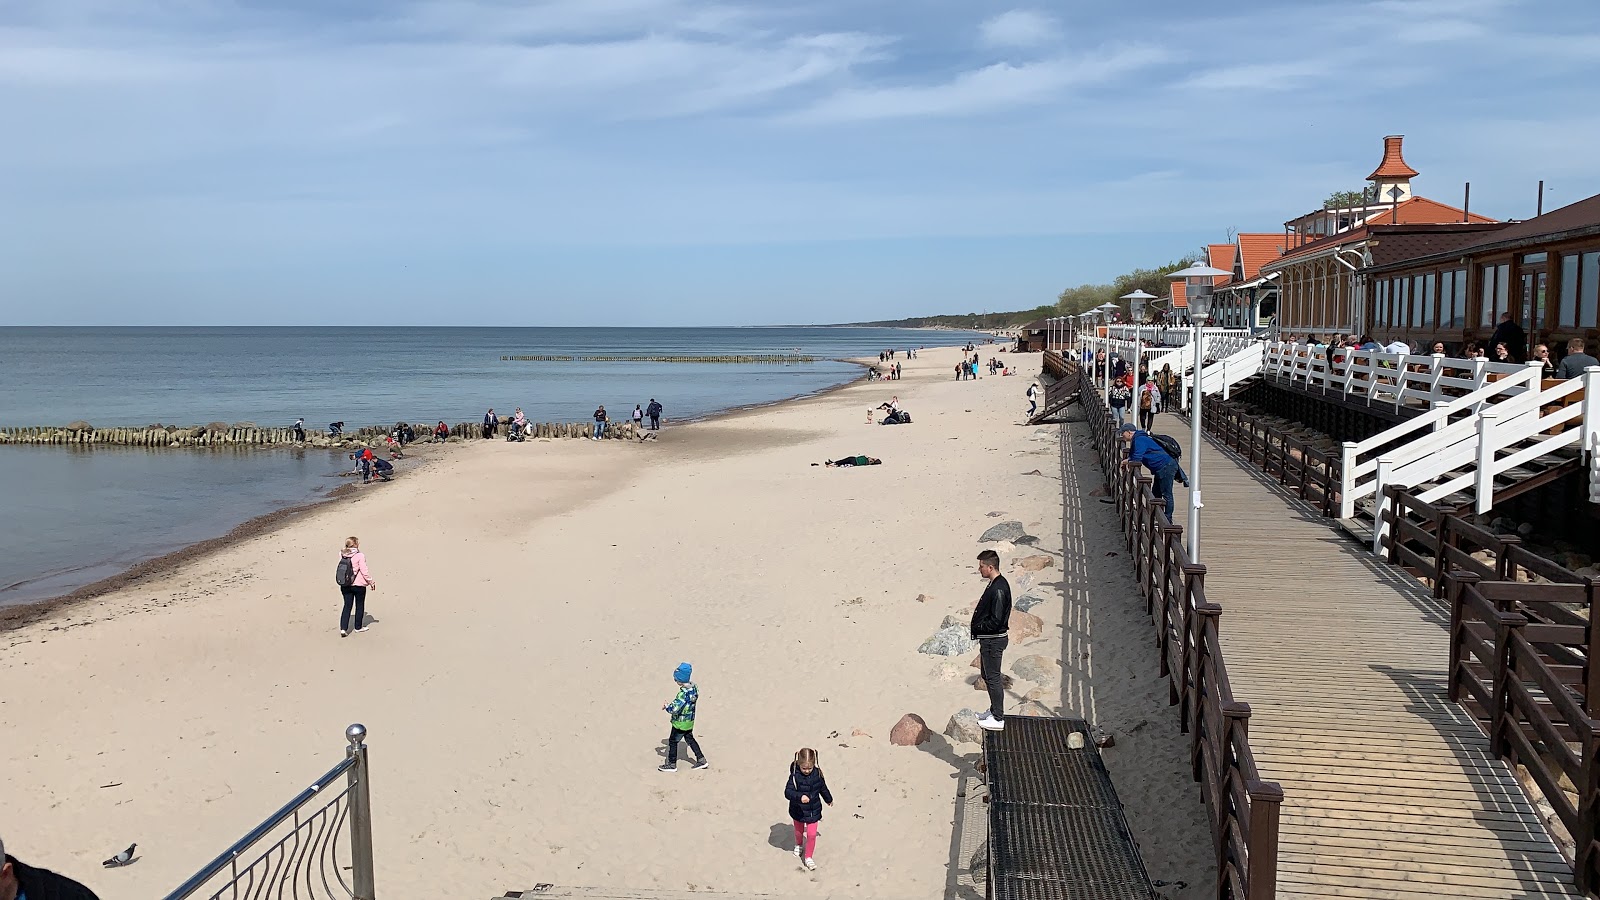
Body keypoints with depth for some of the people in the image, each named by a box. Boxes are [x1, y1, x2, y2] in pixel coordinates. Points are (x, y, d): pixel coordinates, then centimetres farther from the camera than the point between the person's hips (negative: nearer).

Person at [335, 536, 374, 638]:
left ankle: (343, 628, -1)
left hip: (345, 586, 4)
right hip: (358, 585, -4)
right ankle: (358, 626, 24)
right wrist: (371, 582, -1)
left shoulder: (342, 555, -2)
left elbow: (339, 570, 6)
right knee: (359, 606, 13)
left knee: (347, 606, 9)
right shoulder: (360, 556, -16)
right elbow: (364, 571, -13)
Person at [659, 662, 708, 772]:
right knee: (689, 738, 23)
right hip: (690, 721, 8)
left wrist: (666, 706, -11)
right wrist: (672, 704, 3)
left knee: (672, 741, 10)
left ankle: (672, 764, 22)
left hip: (680, 723, -8)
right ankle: (701, 760, 27)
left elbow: (674, 709, -33)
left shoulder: (683, 693, -32)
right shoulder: (694, 687, -5)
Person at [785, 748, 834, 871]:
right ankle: (799, 845, 54)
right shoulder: (795, 776, -25)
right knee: (799, 831, 23)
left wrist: (829, 799, 22)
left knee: (812, 834, -1)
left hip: (813, 811, 1)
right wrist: (799, 797, -51)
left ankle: (808, 857, 18)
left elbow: (823, 788, 6)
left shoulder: (817, 774, -13)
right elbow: (788, 792, -34)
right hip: (798, 810, -1)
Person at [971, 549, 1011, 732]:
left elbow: (996, 621, -26)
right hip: (989, 639, 10)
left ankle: (998, 719, 9)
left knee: (993, 677, -1)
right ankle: (995, 710, 32)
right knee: (986, 675, 20)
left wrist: (978, 628, -14)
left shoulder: (998, 589, -24)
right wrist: (978, 624, 6)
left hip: (994, 640, -10)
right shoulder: (994, 584, 9)